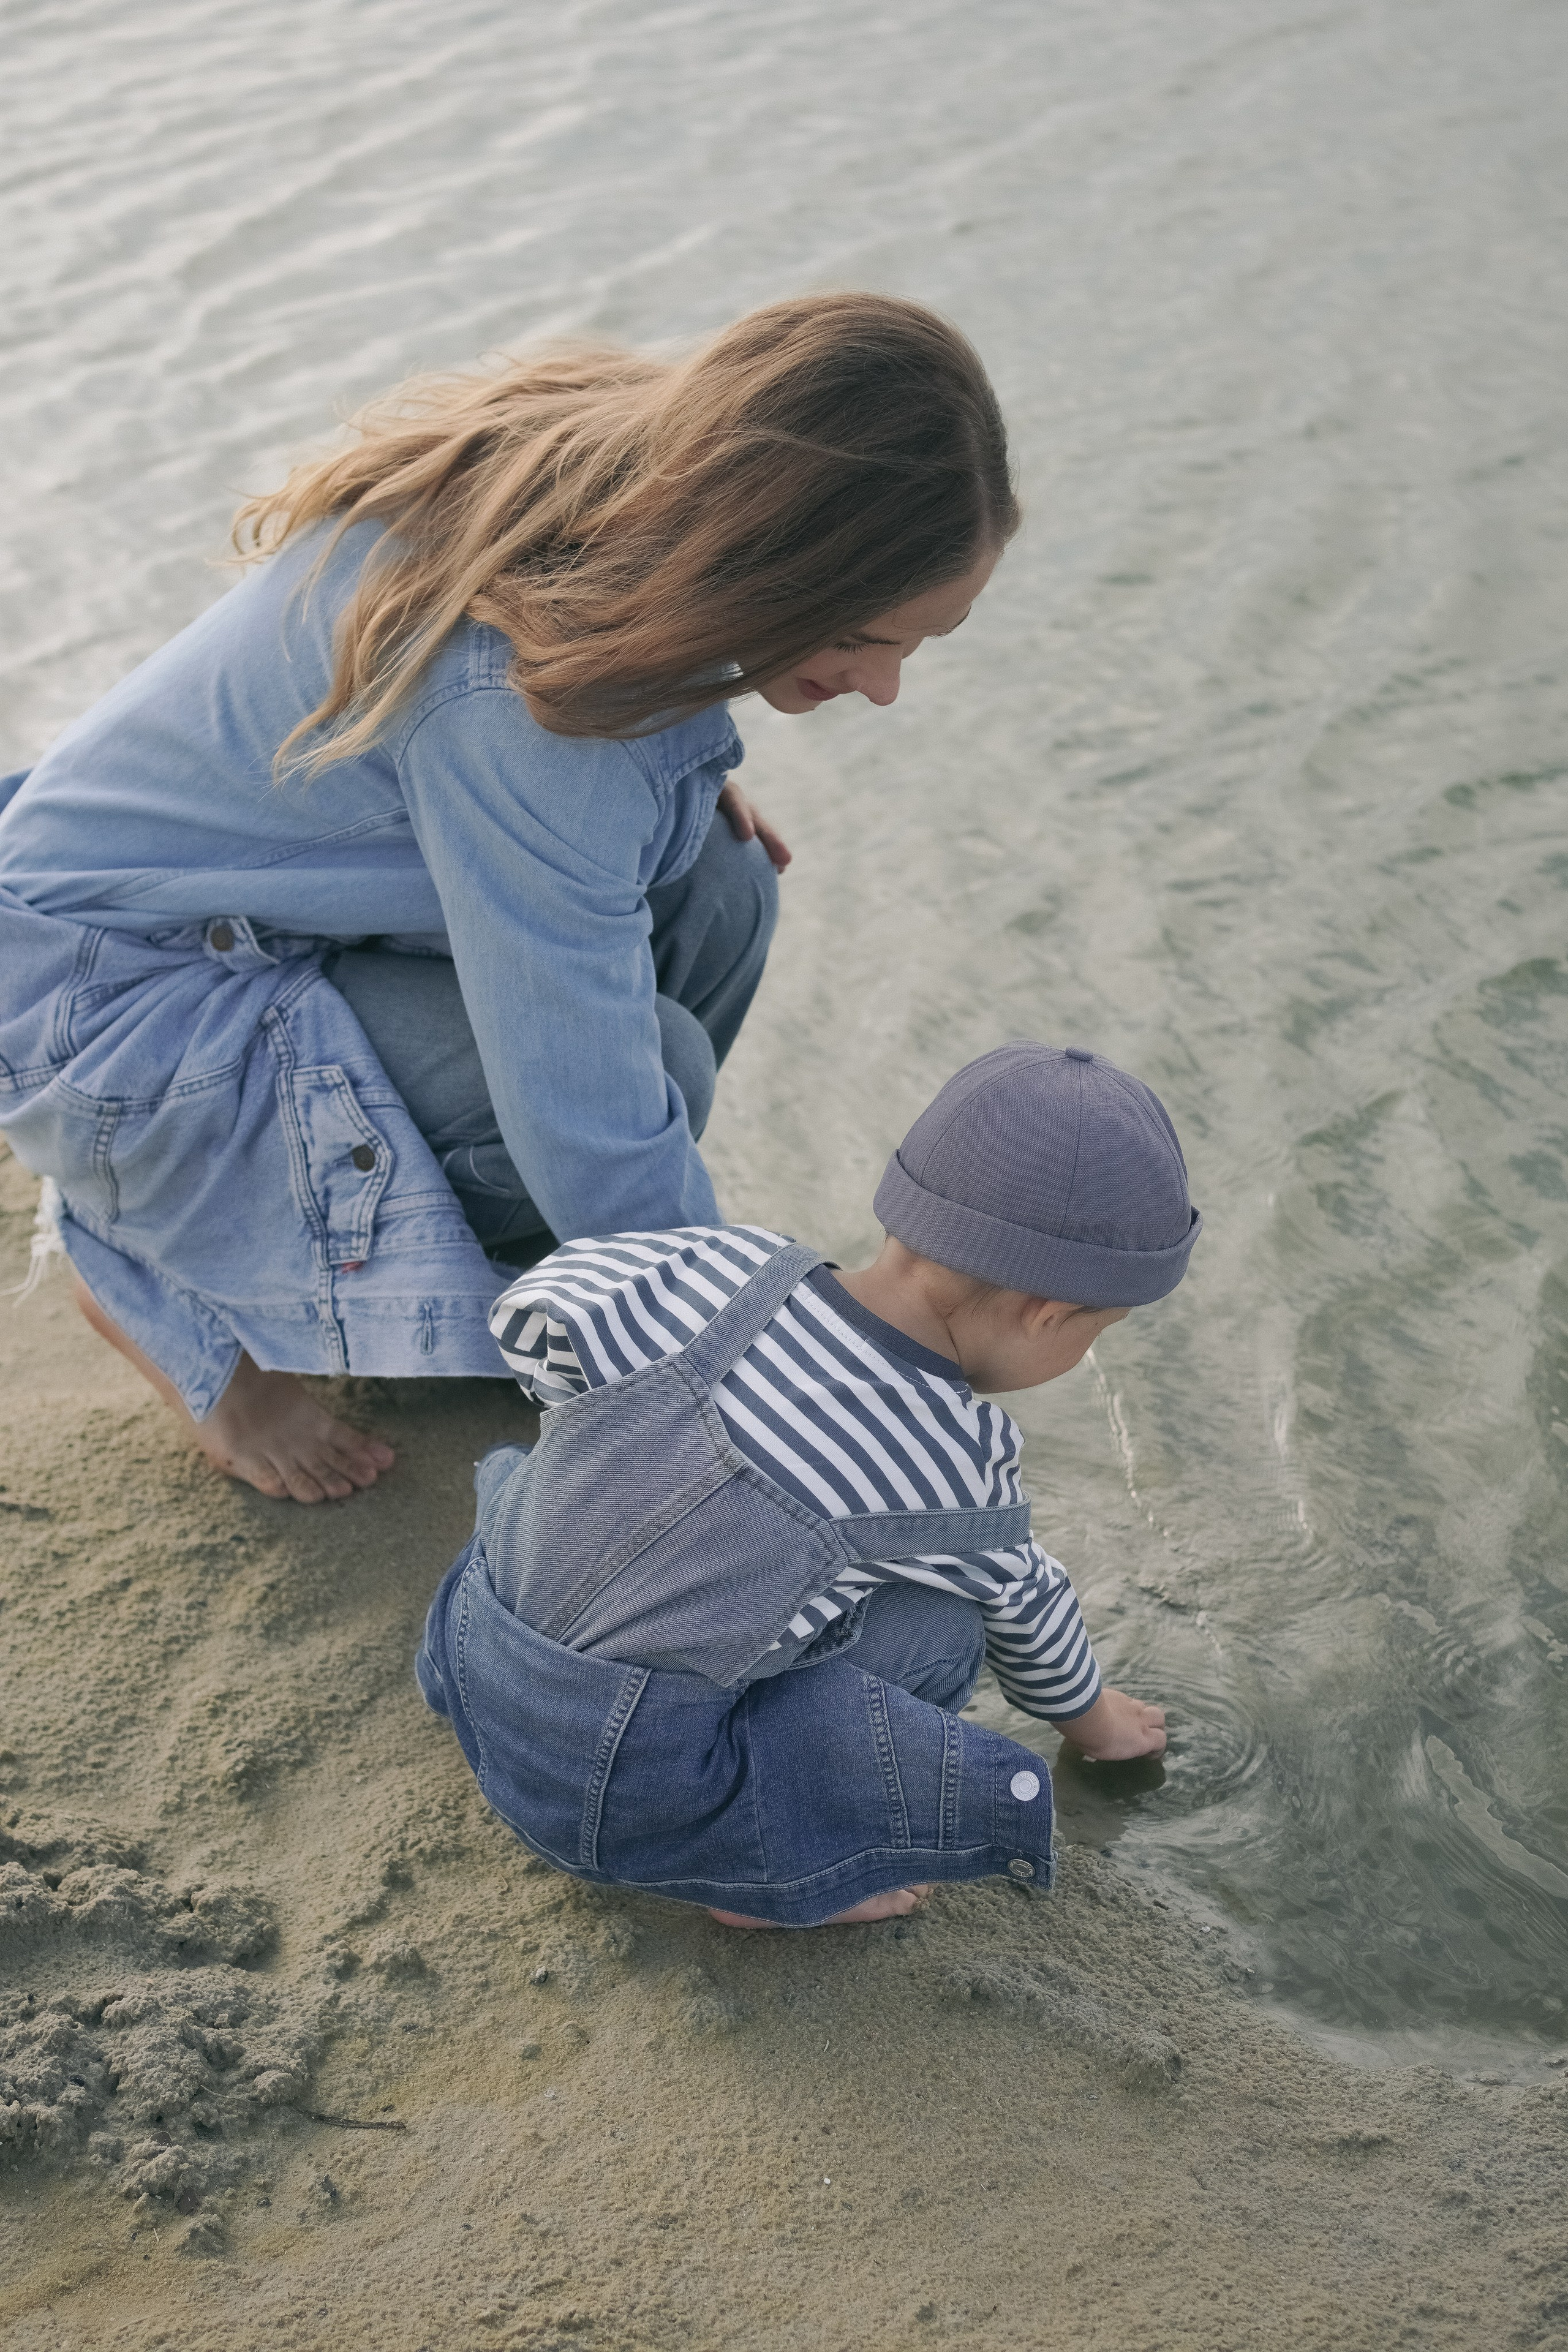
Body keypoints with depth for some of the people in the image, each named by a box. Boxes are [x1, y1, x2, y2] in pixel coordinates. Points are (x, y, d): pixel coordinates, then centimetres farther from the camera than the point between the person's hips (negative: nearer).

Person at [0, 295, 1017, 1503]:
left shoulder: (622, 468, -11)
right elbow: (595, 1130, -32)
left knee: (716, 891, -9)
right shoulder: (512, 698, -37)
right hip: (119, 984, -8)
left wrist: (679, 764, -2)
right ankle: (165, 1285, -4)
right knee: (647, 1059, -24)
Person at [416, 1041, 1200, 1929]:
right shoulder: (956, 1467, -15)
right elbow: (1024, 1604, 5)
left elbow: (532, 1315, -7)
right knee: (939, 1622, -3)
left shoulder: (729, 1263, -9)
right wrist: (1088, 1712, 27)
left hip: (472, 1656, 5)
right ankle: (783, 1871, -3)